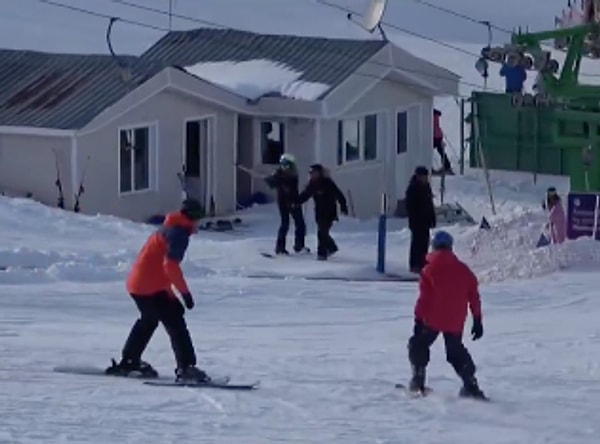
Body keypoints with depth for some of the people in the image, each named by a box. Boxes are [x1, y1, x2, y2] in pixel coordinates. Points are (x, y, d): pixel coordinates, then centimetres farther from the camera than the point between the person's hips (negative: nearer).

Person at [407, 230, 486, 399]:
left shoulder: (429, 270, -8)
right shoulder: (463, 270, 3)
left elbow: (424, 298, -10)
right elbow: (474, 297, 5)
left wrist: (418, 320, -4)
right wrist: (477, 320, 11)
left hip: (432, 319, -4)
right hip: (455, 322, 4)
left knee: (418, 345, 16)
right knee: (456, 351, 17)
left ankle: (418, 380, 5)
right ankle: (470, 385, 7)